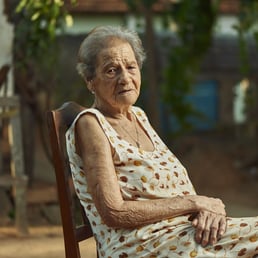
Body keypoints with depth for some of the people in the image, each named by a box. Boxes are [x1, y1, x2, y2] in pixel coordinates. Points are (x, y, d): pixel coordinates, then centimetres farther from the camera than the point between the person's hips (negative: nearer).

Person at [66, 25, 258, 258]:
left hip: (183, 233, 8)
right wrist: (193, 202, -10)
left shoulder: (138, 116, 17)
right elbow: (113, 212, -15)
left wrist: (207, 208, -7)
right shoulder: (90, 123, -6)